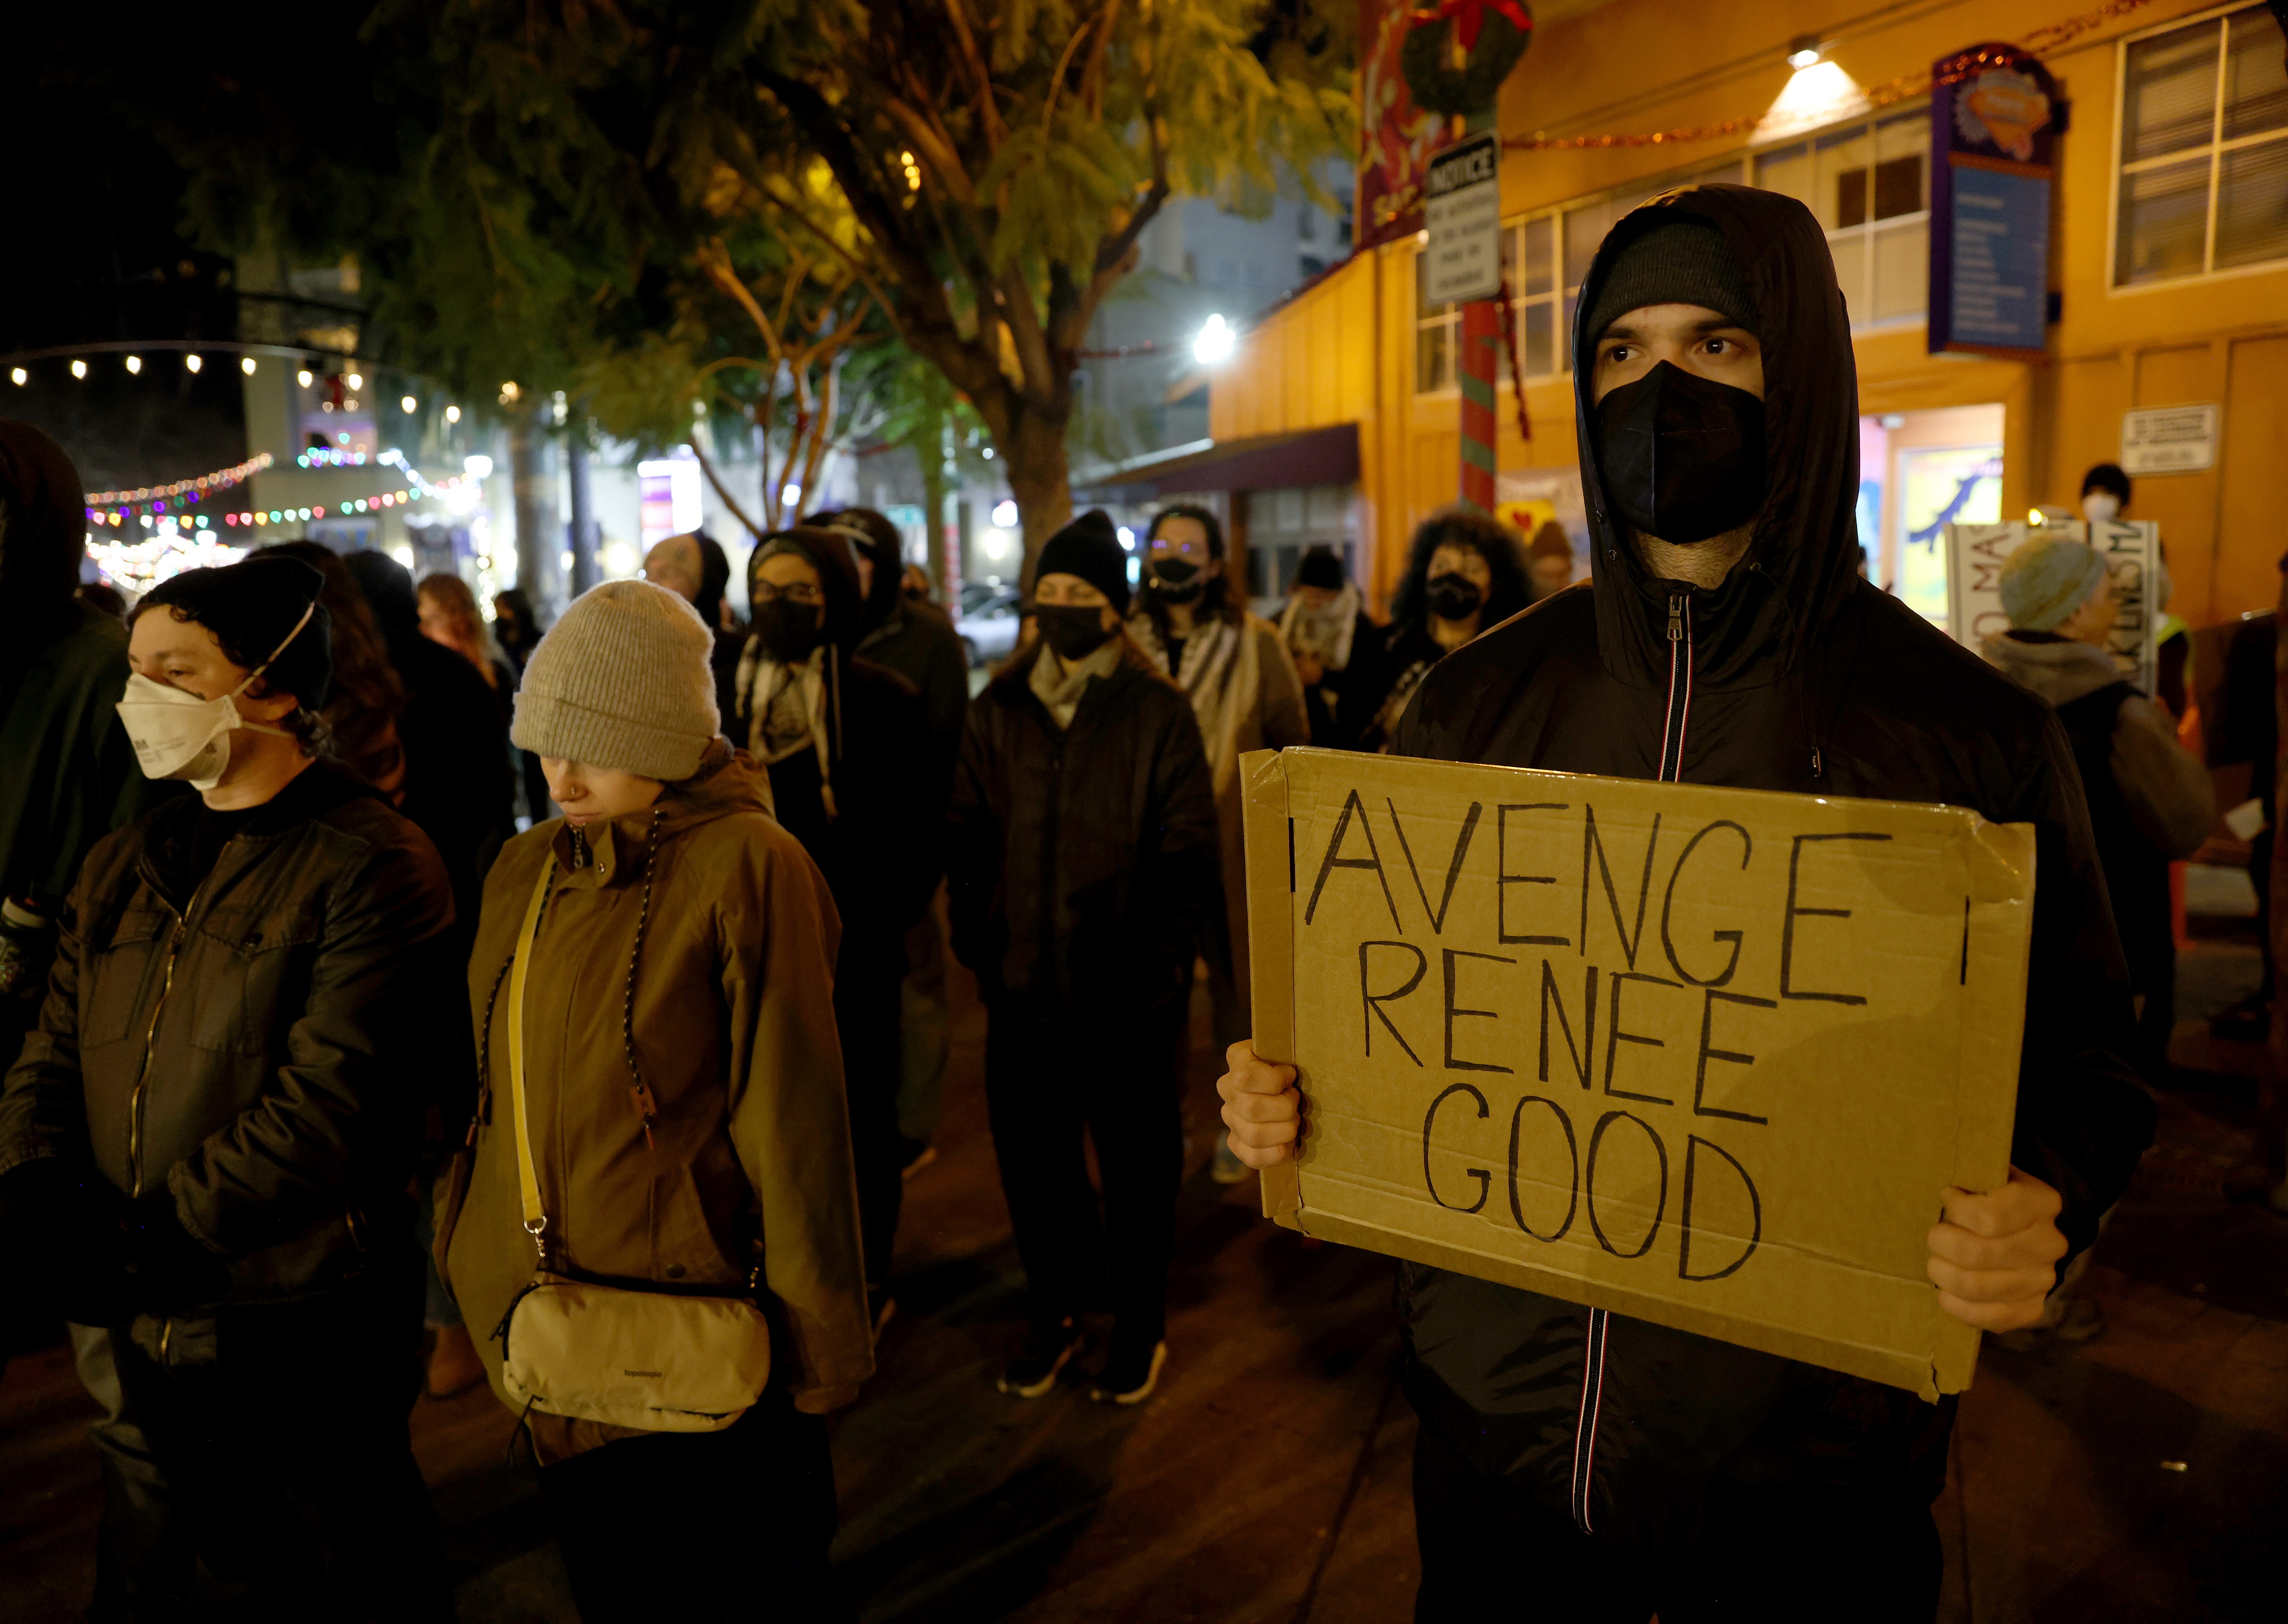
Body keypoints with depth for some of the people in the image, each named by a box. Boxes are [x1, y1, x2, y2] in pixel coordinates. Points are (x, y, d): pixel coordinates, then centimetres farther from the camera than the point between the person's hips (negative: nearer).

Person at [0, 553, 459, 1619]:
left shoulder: (372, 865, -16)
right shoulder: (122, 867, 9)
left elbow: (326, 1103, -22)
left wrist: (154, 1236, -20)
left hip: (301, 1326, -6)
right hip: (147, 1324, 7)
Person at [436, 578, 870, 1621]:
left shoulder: (747, 866, -16)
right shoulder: (526, 871, 5)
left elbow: (791, 1117, -15)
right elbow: (494, 1087, 13)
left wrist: (816, 1343, -11)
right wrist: (473, 1255, 11)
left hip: (701, 1342, -6)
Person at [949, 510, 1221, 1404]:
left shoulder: (1158, 712, -6)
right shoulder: (998, 709, 5)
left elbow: (1192, 857, -7)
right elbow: (969, 837, 8)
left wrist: (1160, 962, -12)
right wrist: (978, 944, 0)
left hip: (1127, 994, -3)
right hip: (1023, 986, 4)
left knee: (1137, 1160, 13)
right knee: (1030, 1153, 14)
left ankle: (1140, 1322, 33)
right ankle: (1053, 1308, 36)